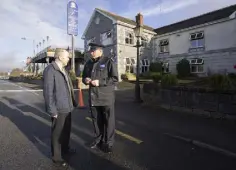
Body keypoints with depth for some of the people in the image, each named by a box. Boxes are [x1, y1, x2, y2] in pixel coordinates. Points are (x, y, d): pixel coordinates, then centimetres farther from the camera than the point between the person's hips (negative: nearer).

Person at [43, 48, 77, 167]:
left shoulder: (63, 69, 13)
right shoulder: (50, 70, -16)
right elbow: (48, 92, -19)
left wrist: (72, 102, 14)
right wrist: (52, 110, -19)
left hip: (67, 107, 9)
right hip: (58, 109, -8)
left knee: (67, 130, 22)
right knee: (57, 133, 8)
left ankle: (65, 148, 44)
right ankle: (56, 157, 28)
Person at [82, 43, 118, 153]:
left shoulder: (109, 61, -6)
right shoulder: (88, 63, 13)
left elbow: (115, 79, -12)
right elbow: (84, 76, 23)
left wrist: (100, 82, -21)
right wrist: (85, 80, -1)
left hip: (106, 97, -5)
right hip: (93, 97, 6)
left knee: (108, 121, 6)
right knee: (96, 120, 17)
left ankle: (108, 143, 23)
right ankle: (98, 139, 36)